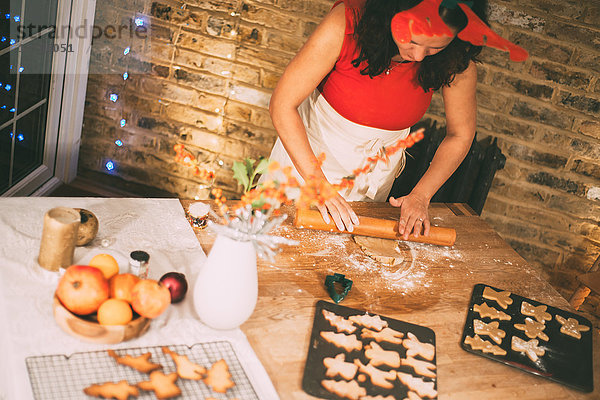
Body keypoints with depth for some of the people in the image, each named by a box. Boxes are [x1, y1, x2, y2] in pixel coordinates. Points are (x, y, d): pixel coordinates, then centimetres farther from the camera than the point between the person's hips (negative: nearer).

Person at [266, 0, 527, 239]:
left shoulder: (457, 62, -23)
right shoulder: (347, 23, -31)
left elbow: (460, 135, -5)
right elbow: (282, 104, -27)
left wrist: (420, 195, -15)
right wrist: (318, 183, -31)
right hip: (307, 149, -1)